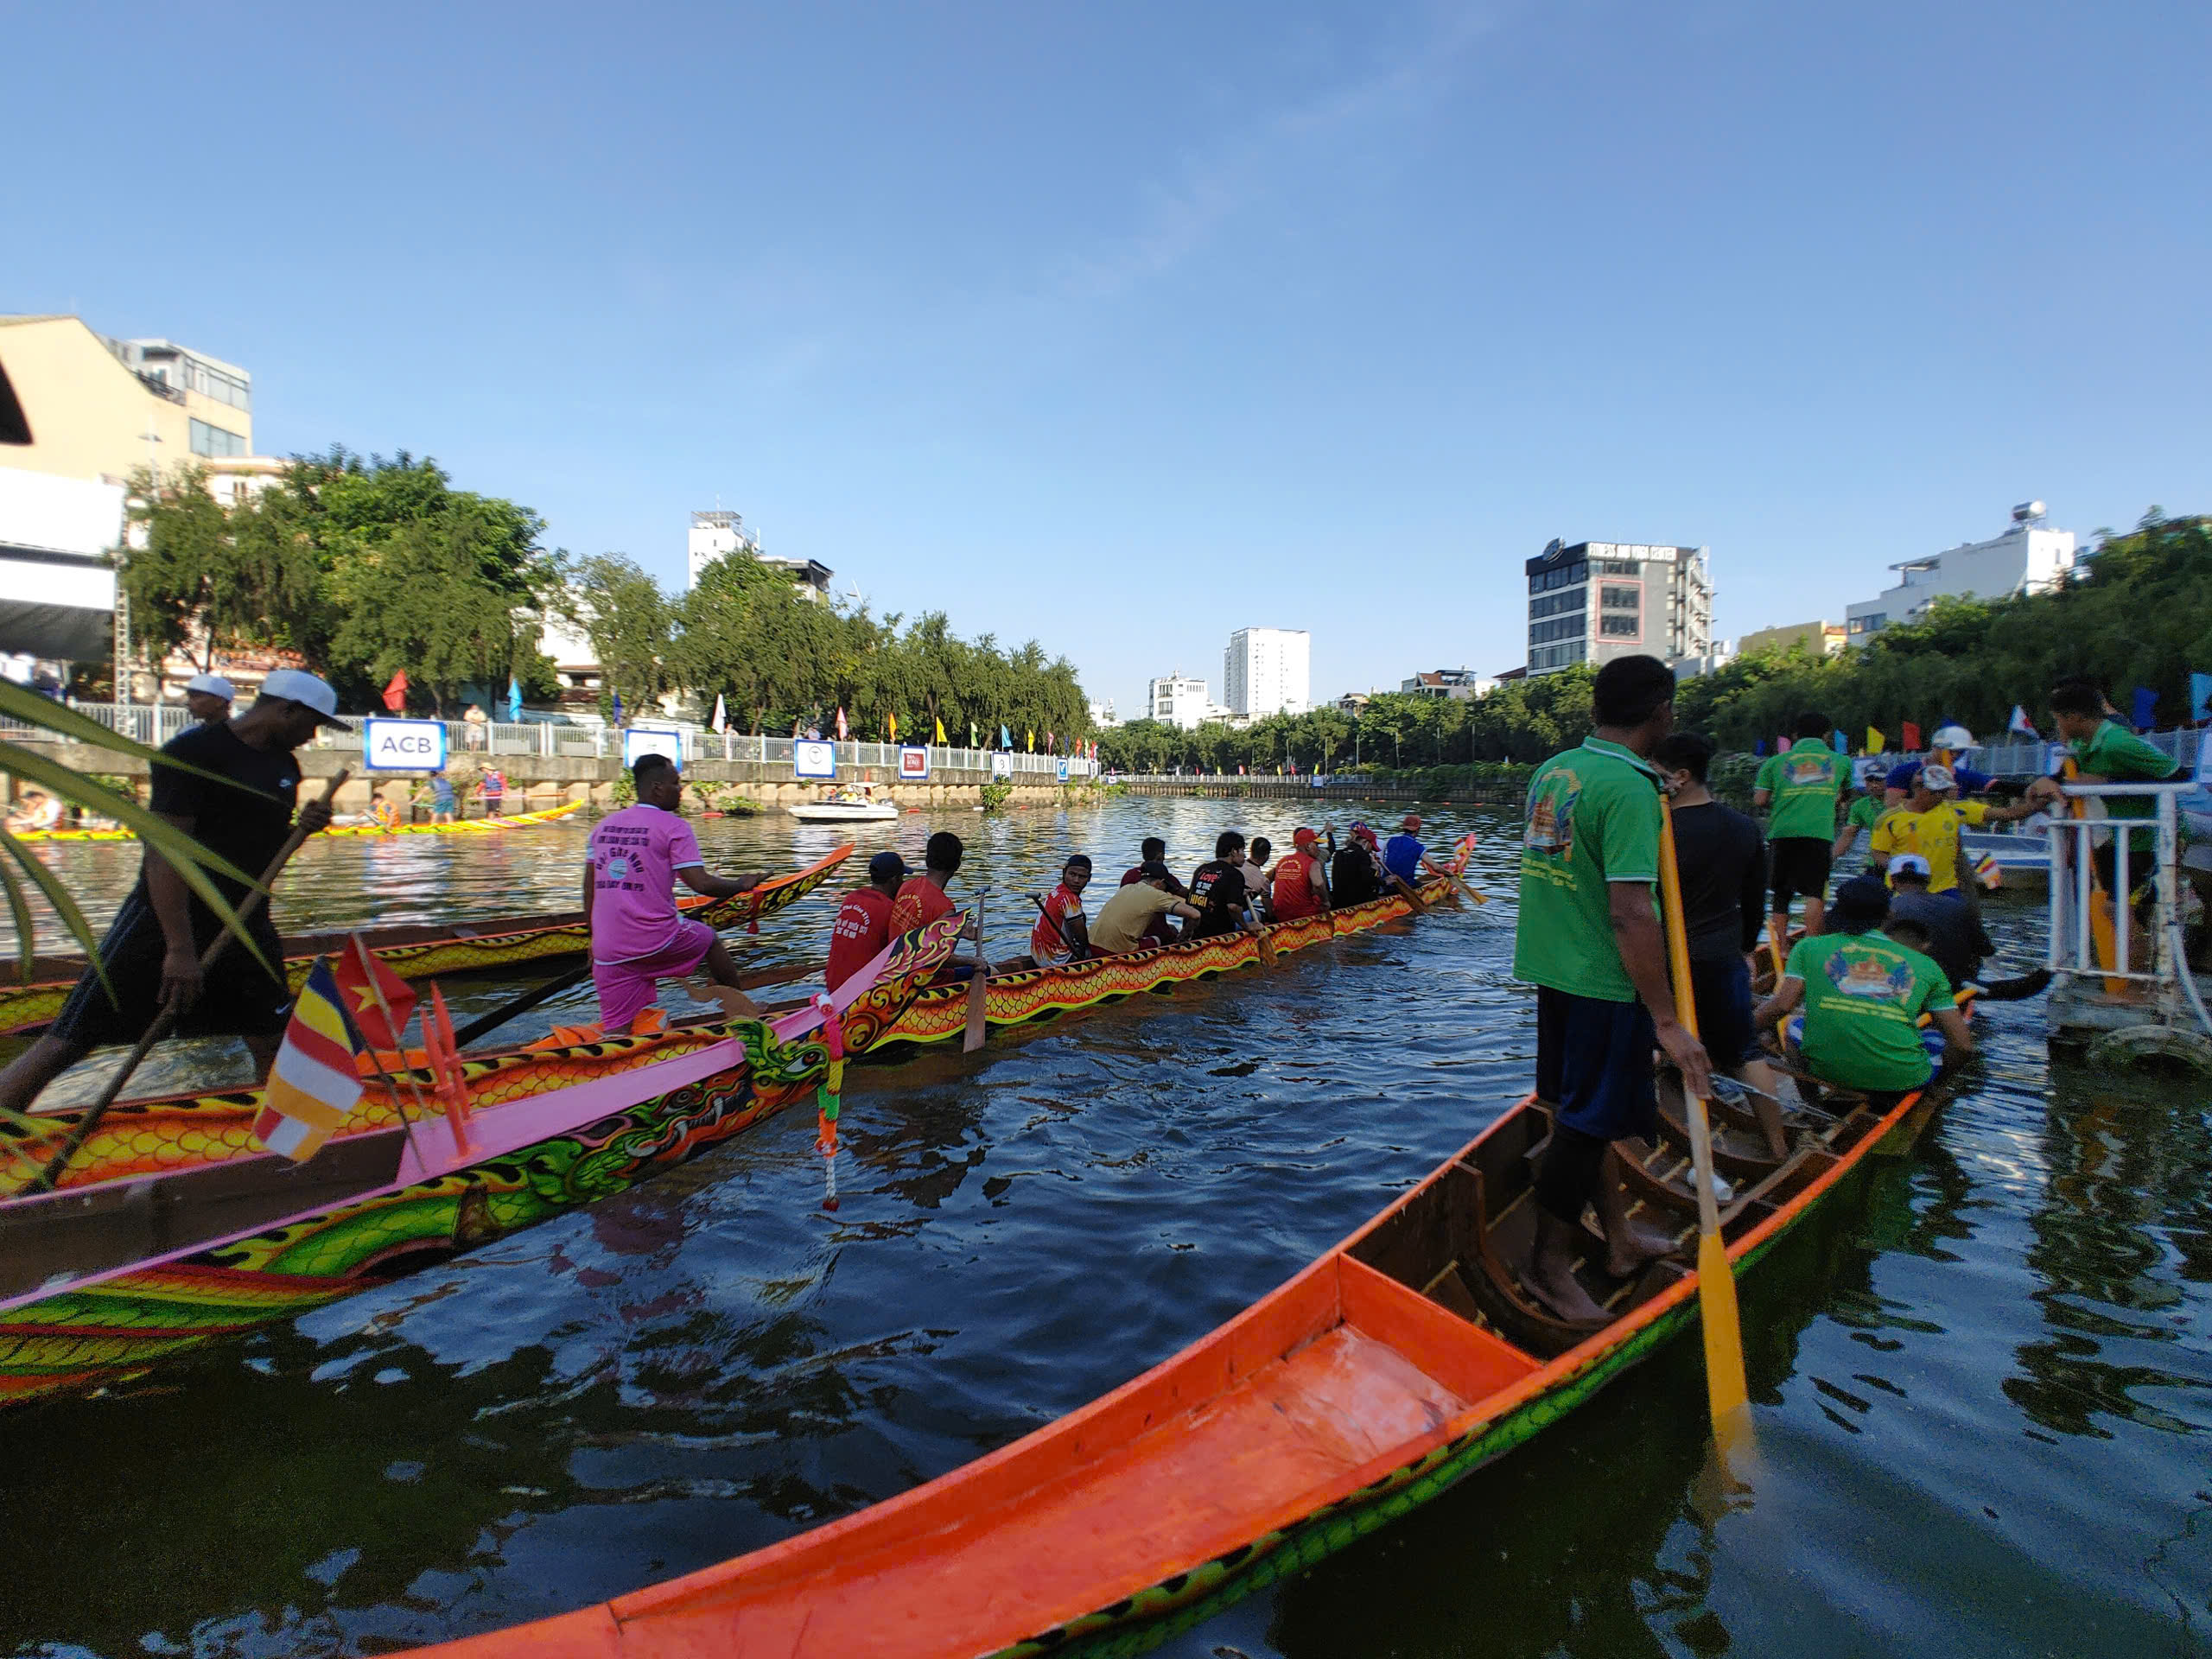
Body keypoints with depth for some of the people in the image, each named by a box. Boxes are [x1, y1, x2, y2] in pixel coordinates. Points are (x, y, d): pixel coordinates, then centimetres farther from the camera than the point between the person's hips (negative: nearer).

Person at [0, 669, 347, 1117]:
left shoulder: (284, 764, 9)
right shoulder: (193, 751, -14)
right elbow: (165, 851, -20)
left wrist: (302, 827, -3)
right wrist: (180, 949, -25)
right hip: (164, 916, -6)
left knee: (273, 1044, 7)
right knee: (66, 1043, -5)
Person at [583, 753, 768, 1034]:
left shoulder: (602, 826, 13)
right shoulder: (673, 826, -6)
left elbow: (589, 891, 16)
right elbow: (701, 884, -13)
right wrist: (741, 885, 4)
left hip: (608, 953, 5)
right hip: (658, 941, -5)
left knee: (616, 1028, 8)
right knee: (710, 941, 25)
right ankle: (739, 1013, 38)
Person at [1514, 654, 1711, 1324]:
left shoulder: (1552, 770, 7)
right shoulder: (1629, 787, -20)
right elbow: (1631, 914, -25)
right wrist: (1666, 1021, -22)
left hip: (1555, 969, 9)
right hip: (1604, 983, -9)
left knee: (1586, 1112, 19)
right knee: (1585, 1124, 4)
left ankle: (1620, 1239, 37)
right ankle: (1548, 1264, 17)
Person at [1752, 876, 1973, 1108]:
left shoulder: (1809, 947, 10)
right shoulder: (1926, 964, 12)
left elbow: (1783, 1005, -5)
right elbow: (1963, 1045, 10)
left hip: (1824, 1070, 0)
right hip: (1902, 1079, 0)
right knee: (1939, 1043, 32)